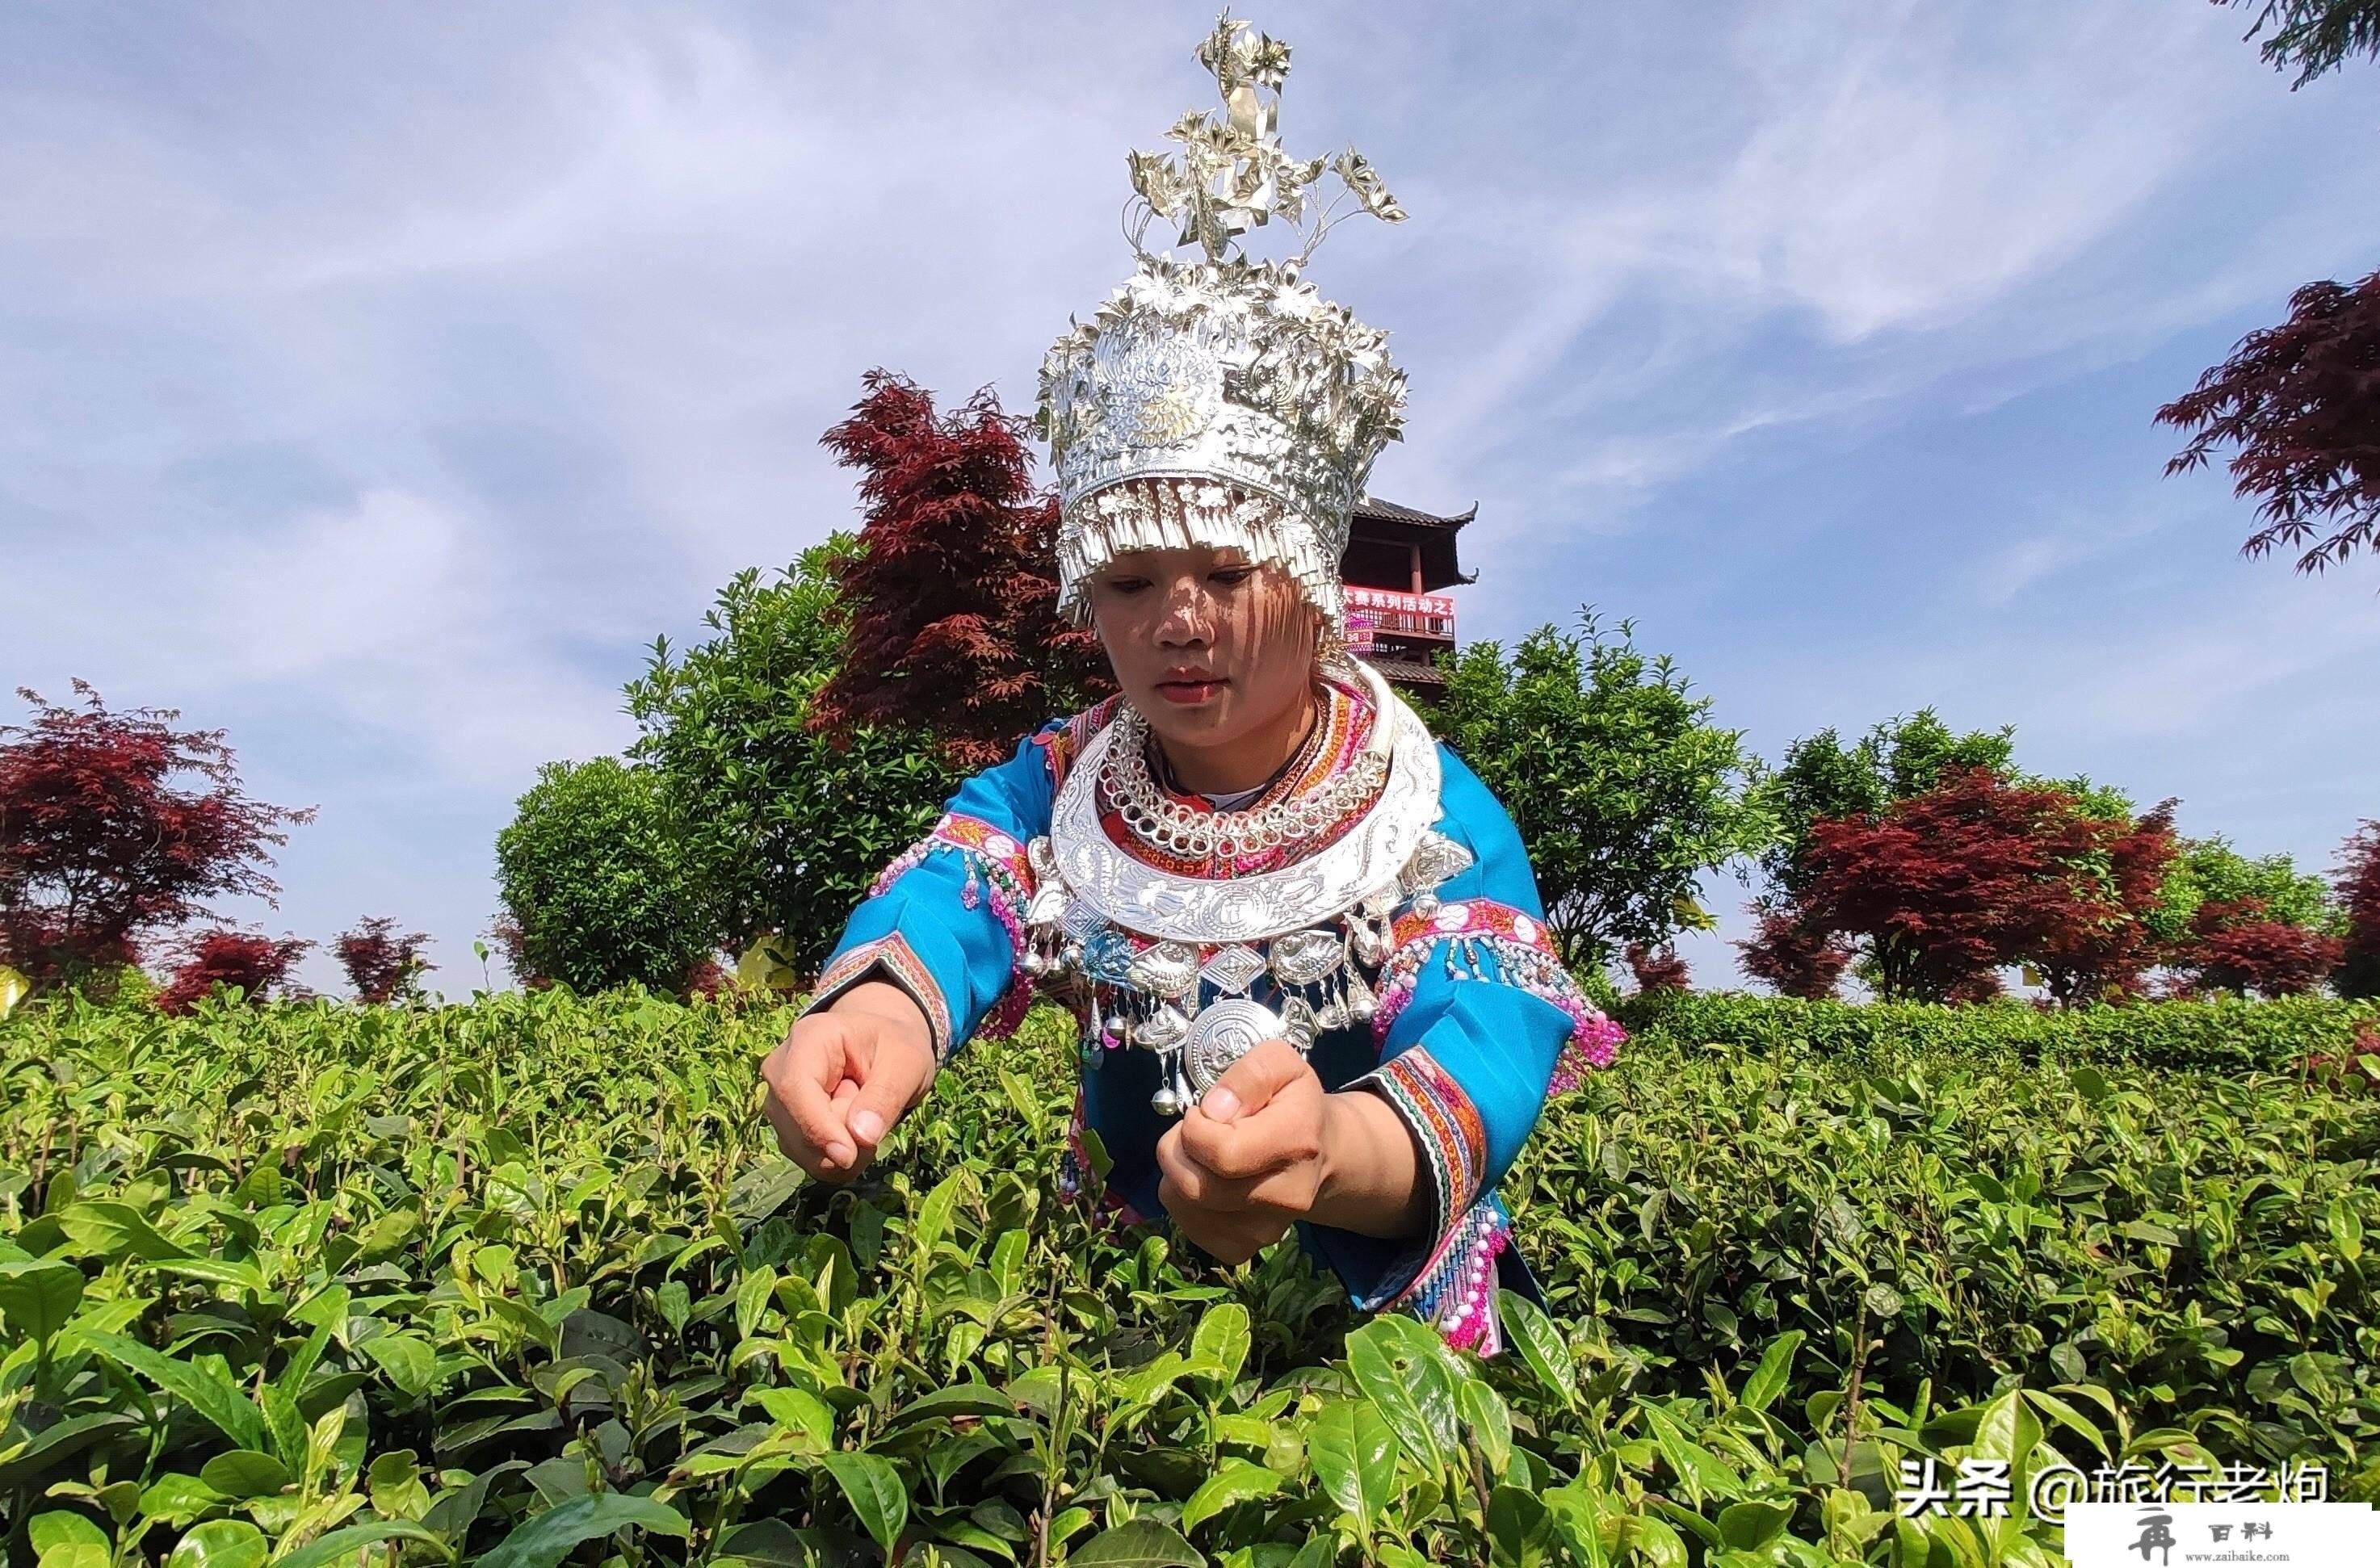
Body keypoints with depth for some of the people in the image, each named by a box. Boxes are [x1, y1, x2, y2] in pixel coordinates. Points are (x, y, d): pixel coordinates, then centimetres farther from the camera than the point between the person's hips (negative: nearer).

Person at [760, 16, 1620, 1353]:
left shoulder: (1443, 824, -13)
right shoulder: (1055, 789, -5)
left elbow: (1484, 1060, -28)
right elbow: (946, 896, -24)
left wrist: (1328, 1150, -51)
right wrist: (880, 1011, -47)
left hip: (1382, 1319, -1)